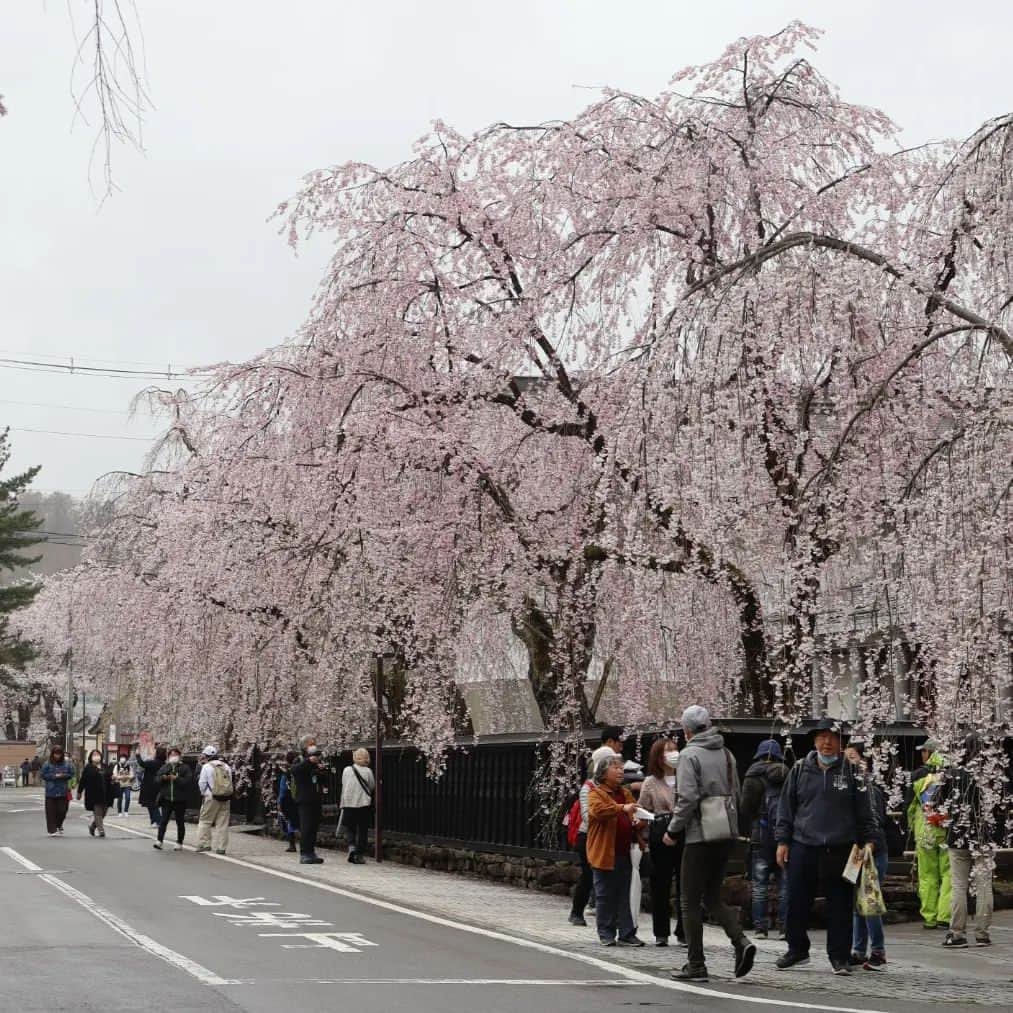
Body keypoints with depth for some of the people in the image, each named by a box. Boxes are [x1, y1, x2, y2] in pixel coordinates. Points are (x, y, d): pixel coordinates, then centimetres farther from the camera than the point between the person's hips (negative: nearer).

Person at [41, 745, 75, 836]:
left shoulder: (66, 764, 2)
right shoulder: (47, 764, -2)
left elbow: (71, 774, 8)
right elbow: (43, 775, -2)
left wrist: (63, 776, -11)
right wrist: (55, 776, -12)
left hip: (63, 791, 1)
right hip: (51, 791, -1)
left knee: (62, 810, 3)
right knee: (51, 811, -1)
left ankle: (59, 825, 30)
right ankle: (52, 830, 4)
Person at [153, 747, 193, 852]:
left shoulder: (185, 768, -1)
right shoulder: (164, 768, 11)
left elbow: (188, 780, -13)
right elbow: (156, 779, 8)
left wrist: (177, 779, -21)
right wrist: (163, 778, -12)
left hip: (179, 800, -2)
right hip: (166, 799, 2)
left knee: (180, 822, 7)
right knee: (163, 820, -5)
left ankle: (179, 843, 15)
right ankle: (159, 841, -6)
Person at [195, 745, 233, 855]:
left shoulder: (207, 767, -5)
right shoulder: (226, 766, 8)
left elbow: (202, 783, -3)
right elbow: (230, 782, 10)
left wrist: (203, 793, 16)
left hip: (212, 797, -4)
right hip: (226, 798, 4)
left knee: (205, 821, 7)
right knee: (222, 823, 6)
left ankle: (203, 844, 3)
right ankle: (221, 847, 5)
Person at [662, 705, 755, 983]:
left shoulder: (690, 755, -9)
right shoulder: (726, 754, 11)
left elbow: (688, 798, -16)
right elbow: (736, 795, 13)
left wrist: (673, 829, -6)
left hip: (700, 836, -7)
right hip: (728, 835, 7)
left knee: (691, 902, 3)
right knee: (712, 897, 17)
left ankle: (696, 965, 5)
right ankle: (741, 942, -3)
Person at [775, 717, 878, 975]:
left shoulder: (851, 772, 5)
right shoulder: (800, 770, 8)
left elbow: (864, 812, 8)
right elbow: (786, 808, 11)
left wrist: (868, 841, 0)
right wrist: (783, 841, 6)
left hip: (840, 850, -1)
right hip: (803, 847, 1)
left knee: (840, 905, 1)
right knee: (797, 903, 5)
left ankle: (839, 956, 10)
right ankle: (797, 950, 21)